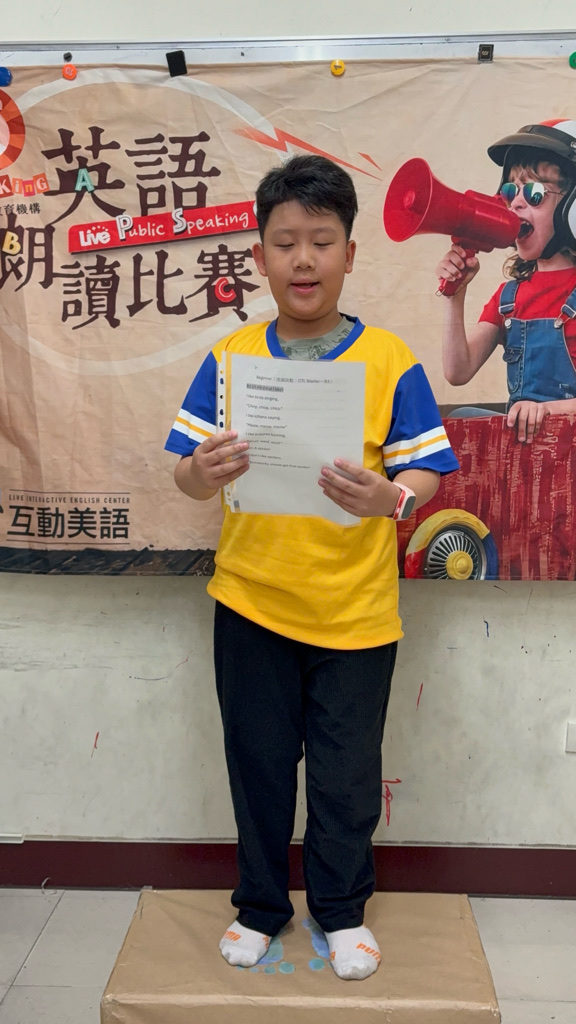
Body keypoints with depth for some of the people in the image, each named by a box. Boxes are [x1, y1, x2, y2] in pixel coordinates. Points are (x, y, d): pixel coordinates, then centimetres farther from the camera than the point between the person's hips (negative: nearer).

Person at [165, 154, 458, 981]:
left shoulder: (388, 358, -5)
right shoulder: (229, 357, 0)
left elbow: (426, 474, -5)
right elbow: (189, 477, -1)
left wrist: (387, 499, -26)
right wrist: (203, 471, -24)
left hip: (354, 610, -1)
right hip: (251, 602, 2)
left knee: (347, 774, 12)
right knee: (258, 763, 15)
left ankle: (342, 911, 37)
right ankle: (260, 905, 39)